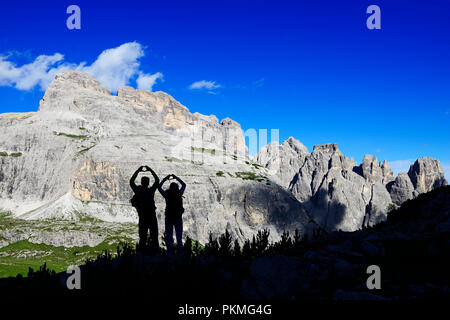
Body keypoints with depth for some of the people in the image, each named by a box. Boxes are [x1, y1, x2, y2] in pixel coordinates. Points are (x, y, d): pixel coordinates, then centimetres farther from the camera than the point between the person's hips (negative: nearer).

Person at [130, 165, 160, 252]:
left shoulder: (137, 190, -4)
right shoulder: (151, 191, -8)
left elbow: (131, 181, 14)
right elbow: (157, 180, 8)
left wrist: (137, 171, 18)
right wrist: (151, 170, 14)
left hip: (142, 218, 2)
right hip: (152, 217, -2)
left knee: (142, 237, 10)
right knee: (154, 236, 6)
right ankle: (155, 250, 1)